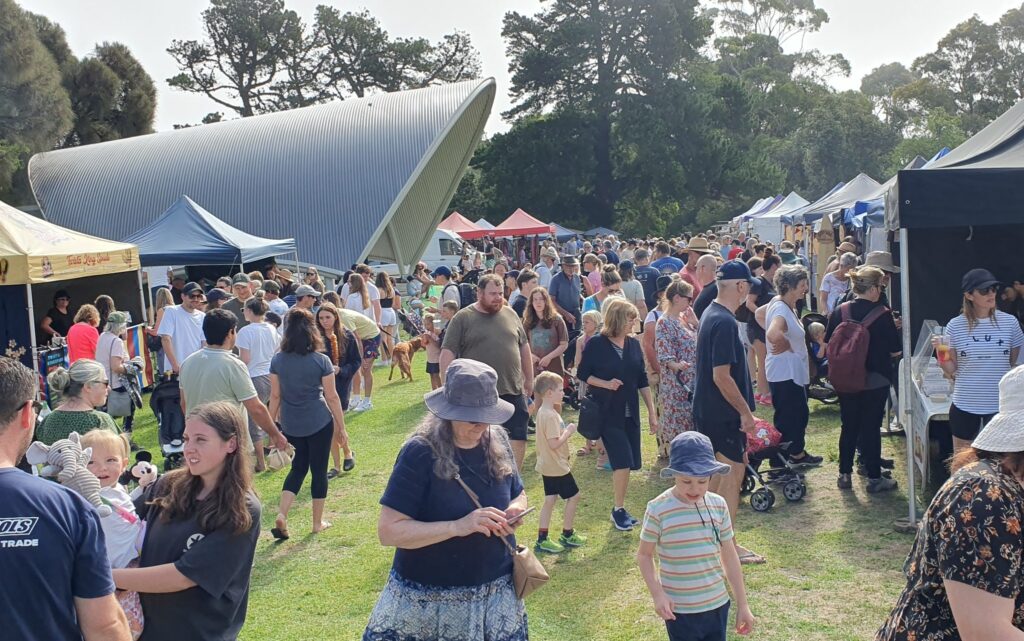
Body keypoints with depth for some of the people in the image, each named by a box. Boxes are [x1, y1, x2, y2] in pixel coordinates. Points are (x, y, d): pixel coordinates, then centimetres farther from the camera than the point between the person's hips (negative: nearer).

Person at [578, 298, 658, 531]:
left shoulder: (634, 344, 4)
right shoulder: (596, 344, -10)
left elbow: (642, 380, 8)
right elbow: (582, 374, -4)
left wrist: (652, 411, 7)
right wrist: (605, 383, -19)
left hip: (630, 413, 5)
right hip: (607, 412, -5)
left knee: (626, 464, 7)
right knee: (622, 462, -12)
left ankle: (620, 509, 21)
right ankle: (619, 509, 4)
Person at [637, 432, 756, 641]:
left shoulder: (718, 506, -3)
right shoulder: (658, 510, -14)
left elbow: (730, 556, 5)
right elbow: (644, 555, -4)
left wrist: (742, 604, 7)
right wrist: (657, 594, -17)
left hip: (717, 604, 4)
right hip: (680, 609, -3)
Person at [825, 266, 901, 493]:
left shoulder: (840, 311, -4)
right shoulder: (882, 315, -15)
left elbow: (829, 344, 3)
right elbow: (895, 350, -9)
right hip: (876, 381, -4)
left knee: (849, 427, 14)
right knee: (871, 427, 5)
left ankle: (845, 474, 21)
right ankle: (874, 478, 14)